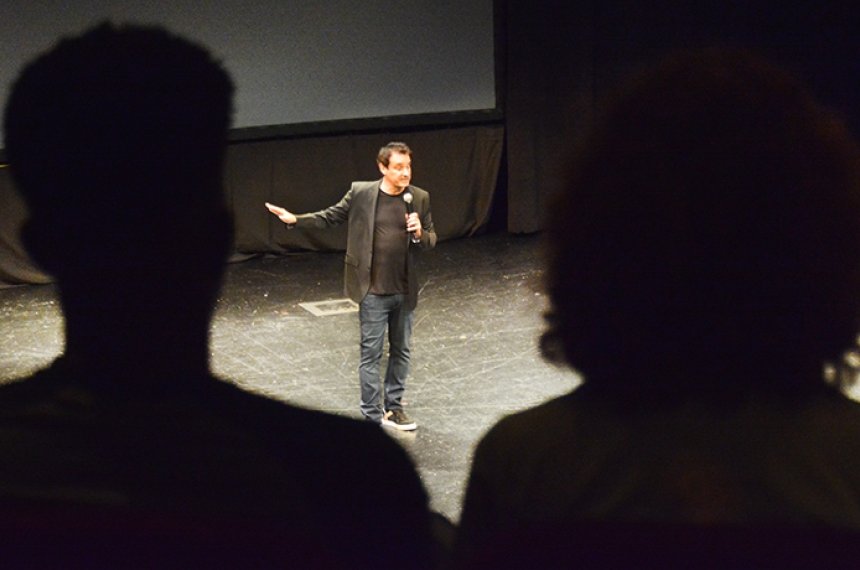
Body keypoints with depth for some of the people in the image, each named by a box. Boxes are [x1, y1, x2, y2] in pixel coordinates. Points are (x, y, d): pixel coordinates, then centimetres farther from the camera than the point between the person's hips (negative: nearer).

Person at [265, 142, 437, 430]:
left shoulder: (419, 198, -2)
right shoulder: (361, 193, -8)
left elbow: (431, 240, 6)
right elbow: (330, 216, 3)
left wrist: (419, 234, -16)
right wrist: (294, 219, -7)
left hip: (404, 291, 3)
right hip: (373, 291, -3)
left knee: (401, 351, 14)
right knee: (371, 354, 1)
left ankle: (393, 407, 29)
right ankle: (373, 417, 7)